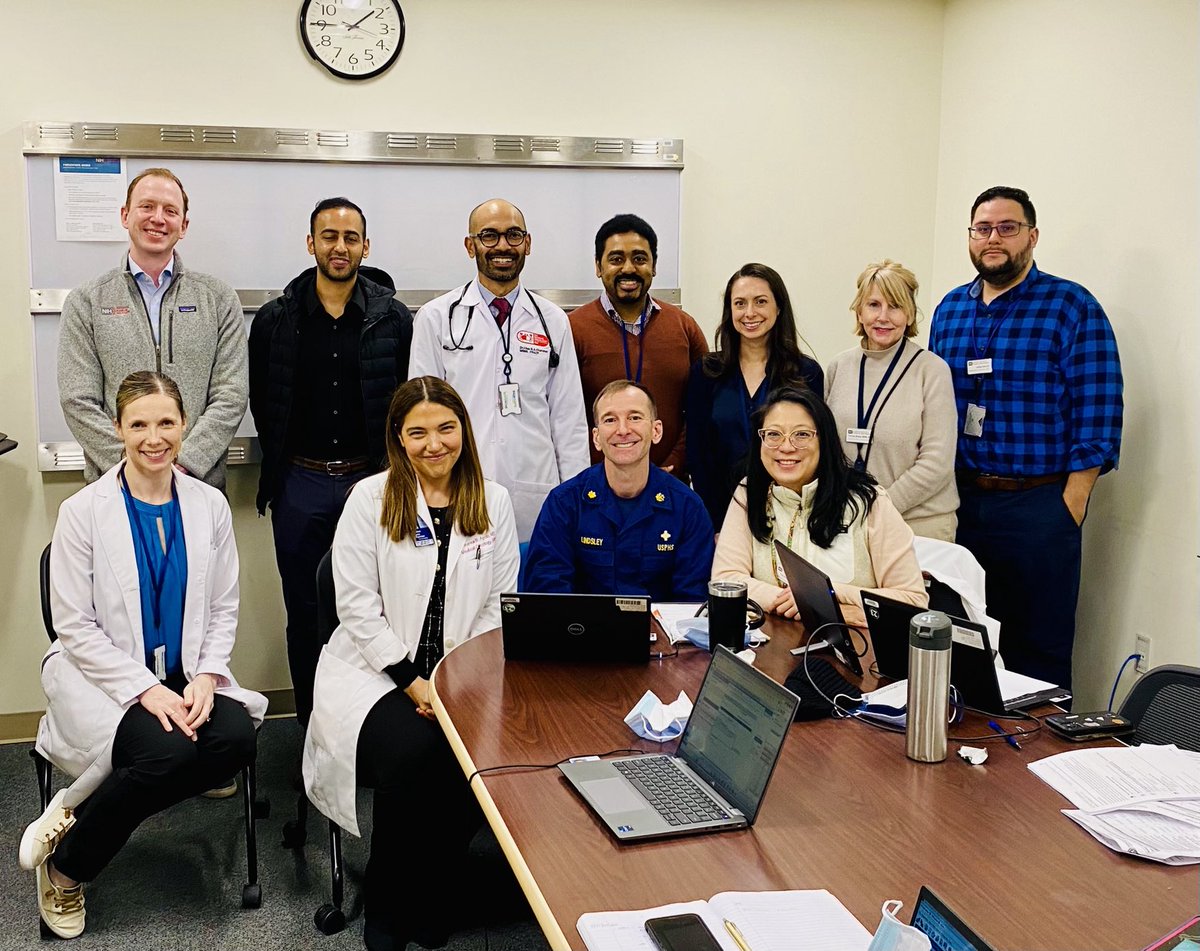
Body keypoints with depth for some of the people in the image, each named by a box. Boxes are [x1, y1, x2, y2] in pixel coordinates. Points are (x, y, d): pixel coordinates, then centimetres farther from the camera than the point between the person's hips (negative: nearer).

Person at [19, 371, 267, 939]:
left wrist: (206, 677, -11)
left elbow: (224, 609, 7)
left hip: (187, 676, 4)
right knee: (168, 750, -31)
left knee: (236, 739, -25)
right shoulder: (82, 512, -6)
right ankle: (64, 865, -4)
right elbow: (75, 627, -8)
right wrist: (147, 689, -18)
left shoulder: (209, 505, 4)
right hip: (104, 678, -4)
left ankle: (77, 811, -7)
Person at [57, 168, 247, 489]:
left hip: (199, 483, 0)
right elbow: (79, 403, -3)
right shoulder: (85, 302, 3)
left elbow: (230, 397, -3)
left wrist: (183, 464, -14)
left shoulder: (219, 299, 4)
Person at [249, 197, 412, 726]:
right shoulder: (274, 320, 2)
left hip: (372, 479, 0)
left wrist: (386, 472, -1)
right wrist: (280, 468, 8)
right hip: (300, 484, 1)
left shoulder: (394, 319, 1)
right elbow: (261, 403, 10)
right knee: (305, 612, 8)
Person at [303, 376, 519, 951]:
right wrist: (413, 682, -12)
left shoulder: (493, 503, 8)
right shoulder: (371, 498, 0)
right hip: (379, 669, -2)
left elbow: (498, 605, 6)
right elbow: (357, 605, -6)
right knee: (411, 751, -31)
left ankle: (426, 902, -3)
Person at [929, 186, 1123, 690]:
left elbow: (1097, 418, -9)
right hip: (958, 499, 5)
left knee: (1038, 648, 5)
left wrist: (1070, 509, -13)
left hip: (1038, 506, -5)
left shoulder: (1073, 308, -5)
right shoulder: (950, 308, 10)